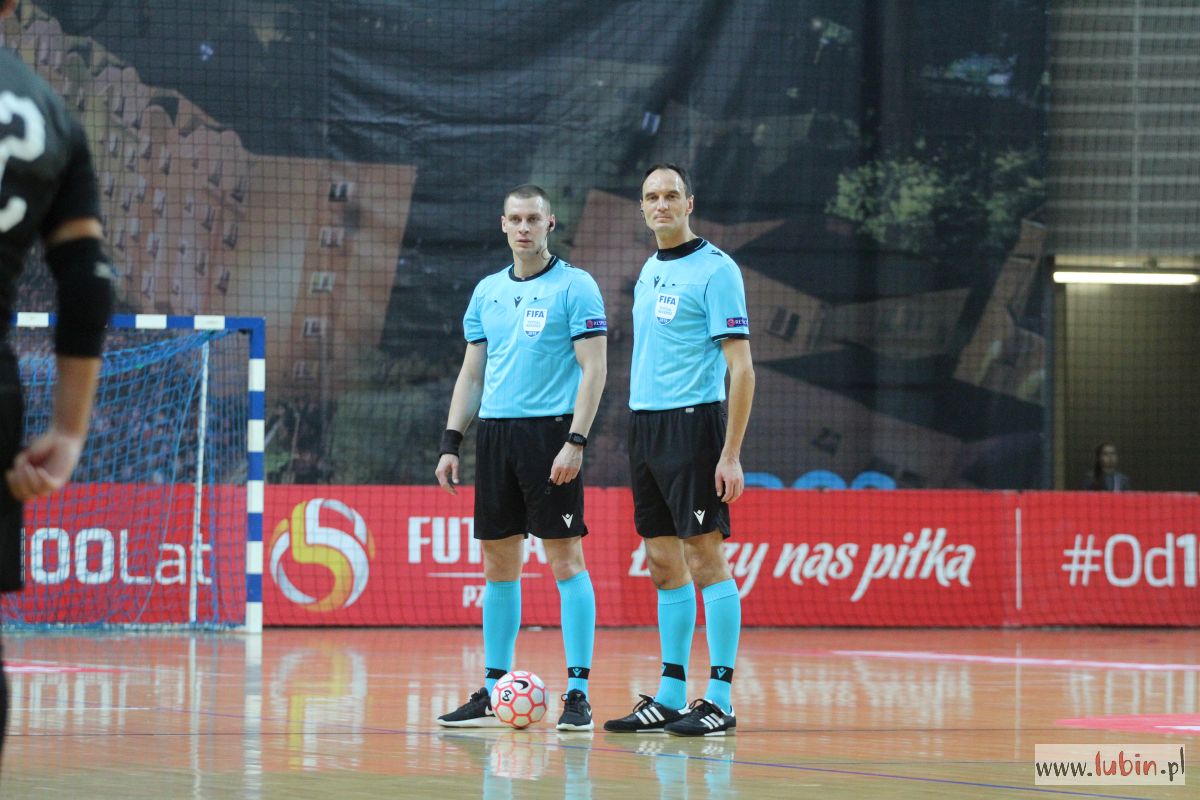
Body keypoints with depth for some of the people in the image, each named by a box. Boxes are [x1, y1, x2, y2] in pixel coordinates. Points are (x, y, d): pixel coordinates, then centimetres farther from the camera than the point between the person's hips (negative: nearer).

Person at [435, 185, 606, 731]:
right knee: (498, 564, 8)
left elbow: (594, 369, -7)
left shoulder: (575, 287, -3)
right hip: (494, 434, 6)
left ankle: (578, 692, -6)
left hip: (549, 432, -6)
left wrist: (575, 441, -16)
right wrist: (451, 442, 9)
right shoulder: (487, 292, 15)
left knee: (565, 559, -7)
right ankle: (493, 692, 13)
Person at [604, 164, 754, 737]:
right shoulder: (649, 270, 16)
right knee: (663, 563, 9)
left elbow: (740, 368, -12)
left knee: (705, 558, -7)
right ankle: (670, 696, 13)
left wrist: (731, 454, -17)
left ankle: (719, 699, -5)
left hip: (692, 423, -8)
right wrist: (641, 429, 15)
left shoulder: (715, 270, -8)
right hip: (644, 426, 8)